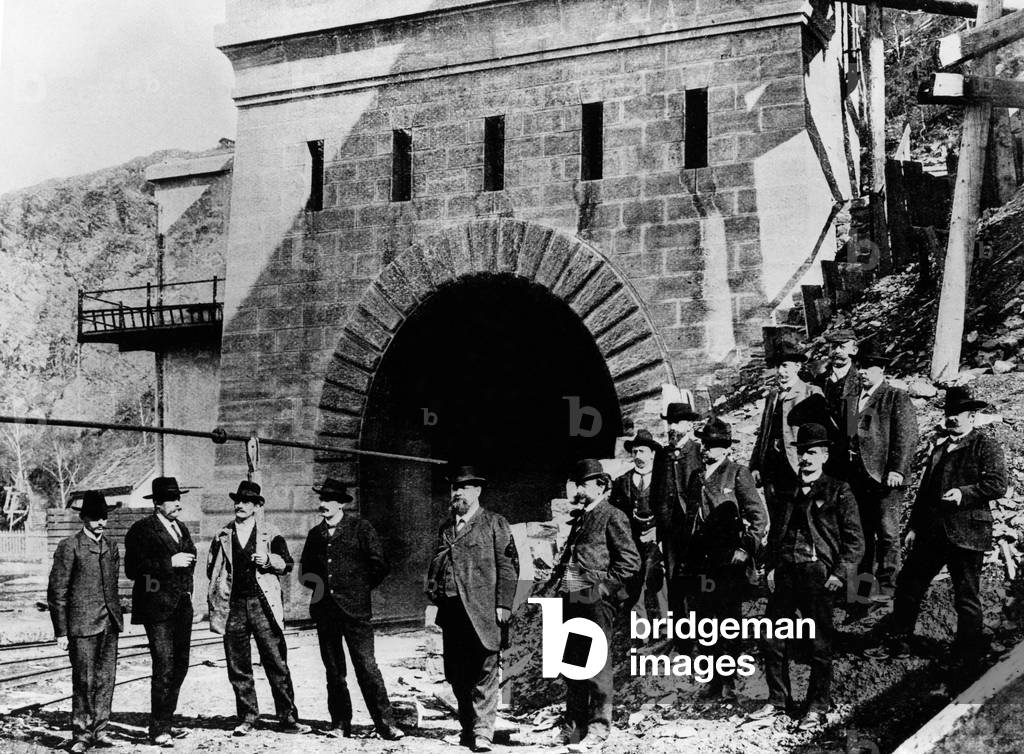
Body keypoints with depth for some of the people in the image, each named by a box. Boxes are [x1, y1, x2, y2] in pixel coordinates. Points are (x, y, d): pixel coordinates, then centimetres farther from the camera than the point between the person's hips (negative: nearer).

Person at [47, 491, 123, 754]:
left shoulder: (111, 547, 12)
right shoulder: (69, 547, -6)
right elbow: (56, 592, -6)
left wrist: (116, 617, 15)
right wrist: (61, 631, -8)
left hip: (110, 623, 5)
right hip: (83, 624, -5)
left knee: (106, 679, 7)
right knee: (84, 682, -2)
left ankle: (99, 729, 18)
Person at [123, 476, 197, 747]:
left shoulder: (181, 529, 17)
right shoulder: (141, 530, -8)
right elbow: (133, 569, -16)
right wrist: (169, 563, -19)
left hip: (182, 607, 8)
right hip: (157, 608, -8)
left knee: (180, 666, 10)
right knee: (164, 668, -10)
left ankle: (165, 722, 22)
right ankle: (157, 730, -1)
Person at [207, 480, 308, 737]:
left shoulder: (270, 534, 8)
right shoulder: (223, 536, 14)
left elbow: (287, 563, 1)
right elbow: (211, 569, 20)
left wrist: (269, 559, -17)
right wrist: (222, 587, 5)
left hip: (263, 605, -2)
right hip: (234, 607, 2)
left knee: (277, 664, -5)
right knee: (238, 668, 4)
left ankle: (288, 719, 0)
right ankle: (247, 719, 13)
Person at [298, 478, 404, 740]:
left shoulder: (361, 528, -2)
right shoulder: (315, 534, 13)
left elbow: (379, 565, -3)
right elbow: (305, 570, 24)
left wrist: (360, 589, -1)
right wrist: (320, 587, 11)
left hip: (355, 610, -5)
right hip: (324, 610, 5)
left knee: (366, 666, -9)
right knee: (333, 670, 9)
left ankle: (385, 723, -6)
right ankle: (340, 723, 16)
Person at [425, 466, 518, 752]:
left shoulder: (495, 524, 2)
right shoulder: (445, 528, 19)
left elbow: (508, 566, -3)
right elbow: (435, 566, 21)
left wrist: (503, 605, -10)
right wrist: (435, 596, 7)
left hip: (482, 611, -5)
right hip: (451, 611, 5)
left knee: (484, 673, -6)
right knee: (456, 675, 9)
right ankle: (467, 728, 20)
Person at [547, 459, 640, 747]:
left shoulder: (612, 517, -3)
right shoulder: (580, 518, 21)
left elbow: (630, 561, -8)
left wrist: (603, 585, -13)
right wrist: (556, 582, 15)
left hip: (596, 599, -8)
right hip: (571, 599, 8)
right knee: (572, 663, 11)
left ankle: (598, 726, 1)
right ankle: (574, 725, 19)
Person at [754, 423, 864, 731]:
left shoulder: (838, 492, 1)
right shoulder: (788, 492, 16)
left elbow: (855, 539, -3)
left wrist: (840, 574, -11)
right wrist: (770, 567, 10)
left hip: (819, 575, -5)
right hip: (785, 575, 5)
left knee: (820, 645, 2)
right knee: (772, 639, 6)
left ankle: (817, 708, 13)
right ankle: (778, 700, 20)